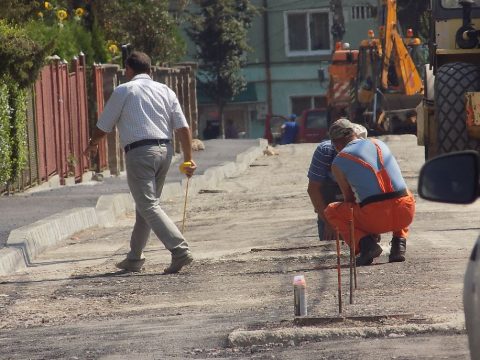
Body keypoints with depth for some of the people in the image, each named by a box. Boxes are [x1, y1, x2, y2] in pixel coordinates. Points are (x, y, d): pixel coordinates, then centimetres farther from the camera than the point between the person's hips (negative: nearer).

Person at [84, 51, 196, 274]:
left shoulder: (124, 91, 2)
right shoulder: (165, 91, 15)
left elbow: (103, 127, 8)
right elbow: (183, 127, 7)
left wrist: (92, 145, 27)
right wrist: (188, 158, 11)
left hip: (139, 151, -6)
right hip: (165, 150, 6)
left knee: (148, 206, -10)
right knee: (146, 203, 17)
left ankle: (180, 250, -25)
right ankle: (134, 259, 23)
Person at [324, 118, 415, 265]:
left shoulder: (338, 163, 8)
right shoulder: (379, 144, 21)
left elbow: (349, 199, 16)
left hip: (376, 219, -4)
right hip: (405, 214, 4)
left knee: (331, 211, 20)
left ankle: (365, 243, -4)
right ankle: (399, 243, 15)